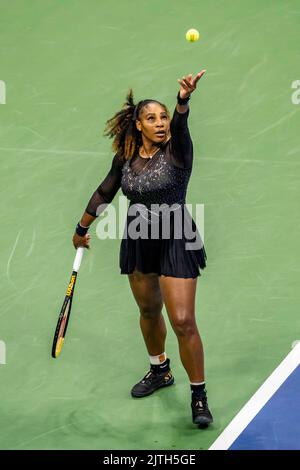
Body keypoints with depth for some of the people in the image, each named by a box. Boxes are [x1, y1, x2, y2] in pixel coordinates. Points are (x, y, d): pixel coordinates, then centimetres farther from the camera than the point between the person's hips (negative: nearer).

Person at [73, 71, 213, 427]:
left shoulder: (177, 151, -12)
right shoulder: (125, 158, 1)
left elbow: (179, 125, -35)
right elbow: (103, 194, 15)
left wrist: (183, 100, -57)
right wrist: (82, 229, 23)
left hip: (176, 243, -5)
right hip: (138, 242, 5)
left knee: (183, 322, -9)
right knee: (148, 311, 20)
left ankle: (199, 395, 10)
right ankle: (160, 371, 46)